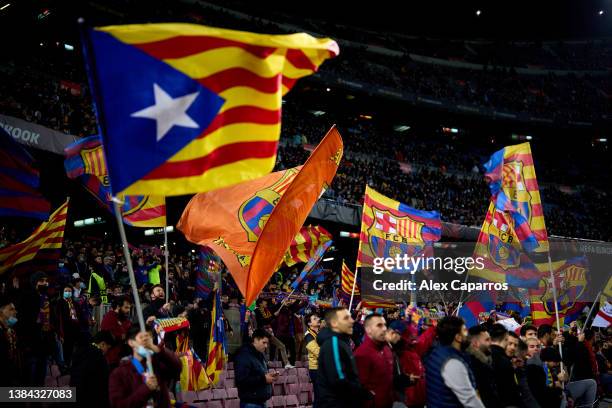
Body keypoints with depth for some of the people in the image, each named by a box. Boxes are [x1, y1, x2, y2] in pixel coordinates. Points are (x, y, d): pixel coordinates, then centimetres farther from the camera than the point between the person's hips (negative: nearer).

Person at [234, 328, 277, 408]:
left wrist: (269, 376, 4)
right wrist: (263, 379, -23)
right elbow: (241, 380, -25)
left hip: (261, 401, 9)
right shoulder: (244, 356, -16)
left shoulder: (260, 355, 15)